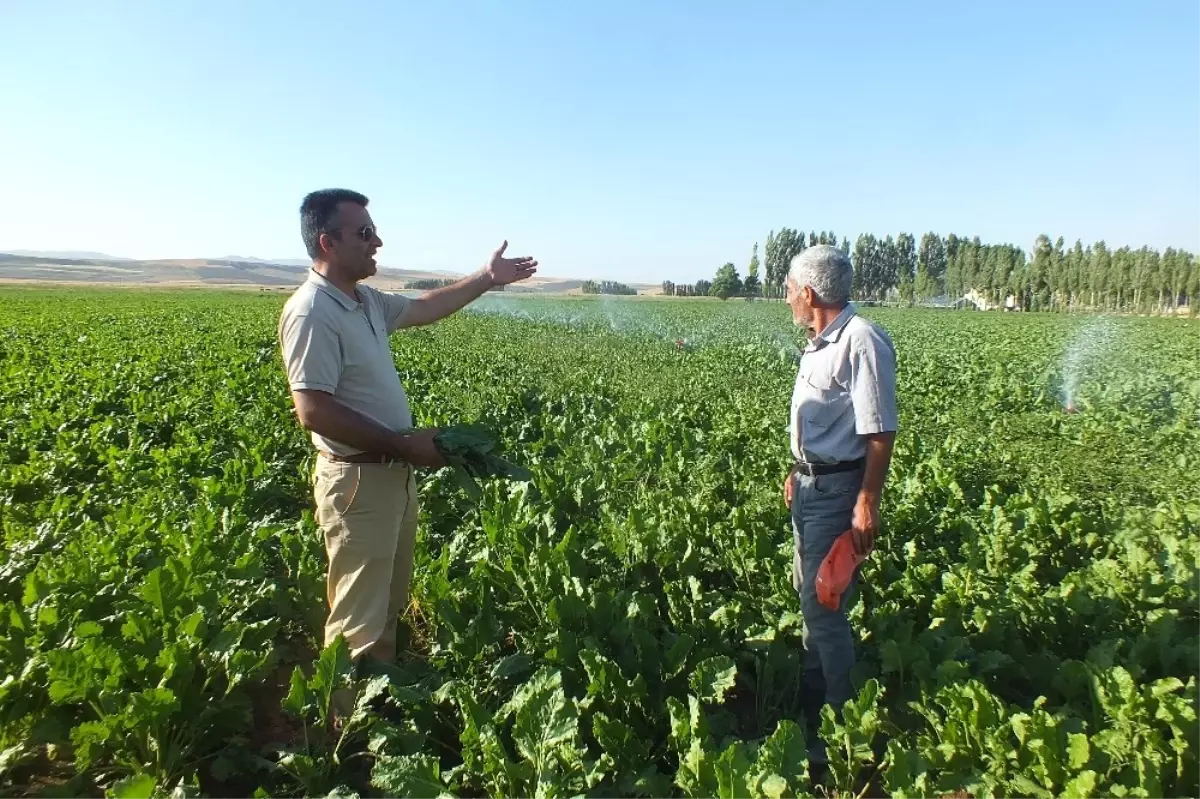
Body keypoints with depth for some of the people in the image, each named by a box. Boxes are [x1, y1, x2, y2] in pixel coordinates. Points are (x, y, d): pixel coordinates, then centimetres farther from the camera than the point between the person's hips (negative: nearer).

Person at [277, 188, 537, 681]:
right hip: (356, 481, -10)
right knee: (359, 622, 2)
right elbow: (314, 411, -26)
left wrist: (489, 278, 21)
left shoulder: (366, 301, 8)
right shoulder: (311, 313, -21)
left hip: (393, 475, 10)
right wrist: (403, 443, -22)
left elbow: (425, 308, 23)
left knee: (389, 607, 22)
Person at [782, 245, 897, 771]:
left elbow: (880, 433, -21)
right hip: (811, 485, 10)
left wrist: (867, 504, -22)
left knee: (824, 608, -4)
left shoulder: (862, 341, -19)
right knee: (810, 598, 18)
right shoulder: (821, 342, 9)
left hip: (838, 491, -10)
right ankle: (811, 709, 35)